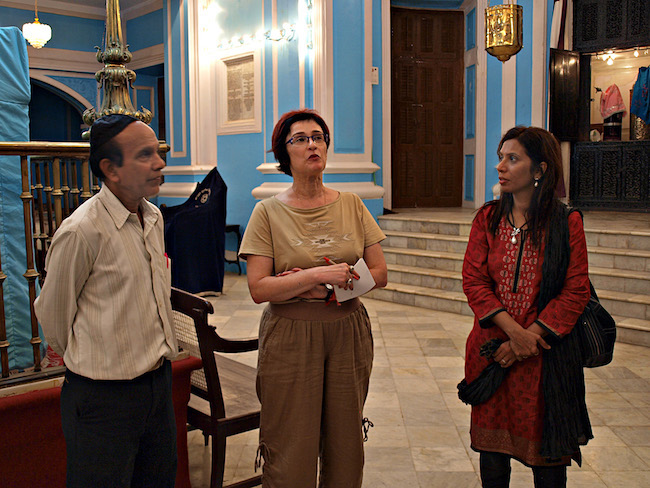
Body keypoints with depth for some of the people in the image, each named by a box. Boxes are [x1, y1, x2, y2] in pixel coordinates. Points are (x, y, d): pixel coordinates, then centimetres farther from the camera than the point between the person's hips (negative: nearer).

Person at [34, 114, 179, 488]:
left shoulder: (154, 218, 4)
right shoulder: (82, 230, -20)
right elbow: (52, 312, -8)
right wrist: (86, 362, 7)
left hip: (159, 381, 7)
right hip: (105, 396, -7)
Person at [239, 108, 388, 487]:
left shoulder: (352, 205, 6)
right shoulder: (269, 211, -2)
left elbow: (379, 273, 3)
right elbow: (259, 289, -10)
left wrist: (326, 287, -10)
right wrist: (318, 274, -18)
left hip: (349, 333, 3)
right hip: (290, 338, -2)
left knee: (345, 445, 11)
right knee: (292, 454, 3)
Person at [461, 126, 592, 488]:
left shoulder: (567, 223, -4)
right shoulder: (488, 219, 3)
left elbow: (576, 292, -7)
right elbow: (473, 281, -3)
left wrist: (530, 335, -15)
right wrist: (512, 329, -15)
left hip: (547, 353, -2)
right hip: (492, 348, 3)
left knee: (547, 452, 8)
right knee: (492, 445, 12)